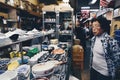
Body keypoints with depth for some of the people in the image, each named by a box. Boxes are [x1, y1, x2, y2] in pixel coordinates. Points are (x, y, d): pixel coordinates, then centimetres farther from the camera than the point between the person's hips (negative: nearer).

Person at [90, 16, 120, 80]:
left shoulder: (110, 41, -22)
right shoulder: (93, 39, -1)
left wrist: (111, 69, -5)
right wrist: (91, 65, 12)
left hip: (104, 73, -6)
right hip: (93, 69, 6)